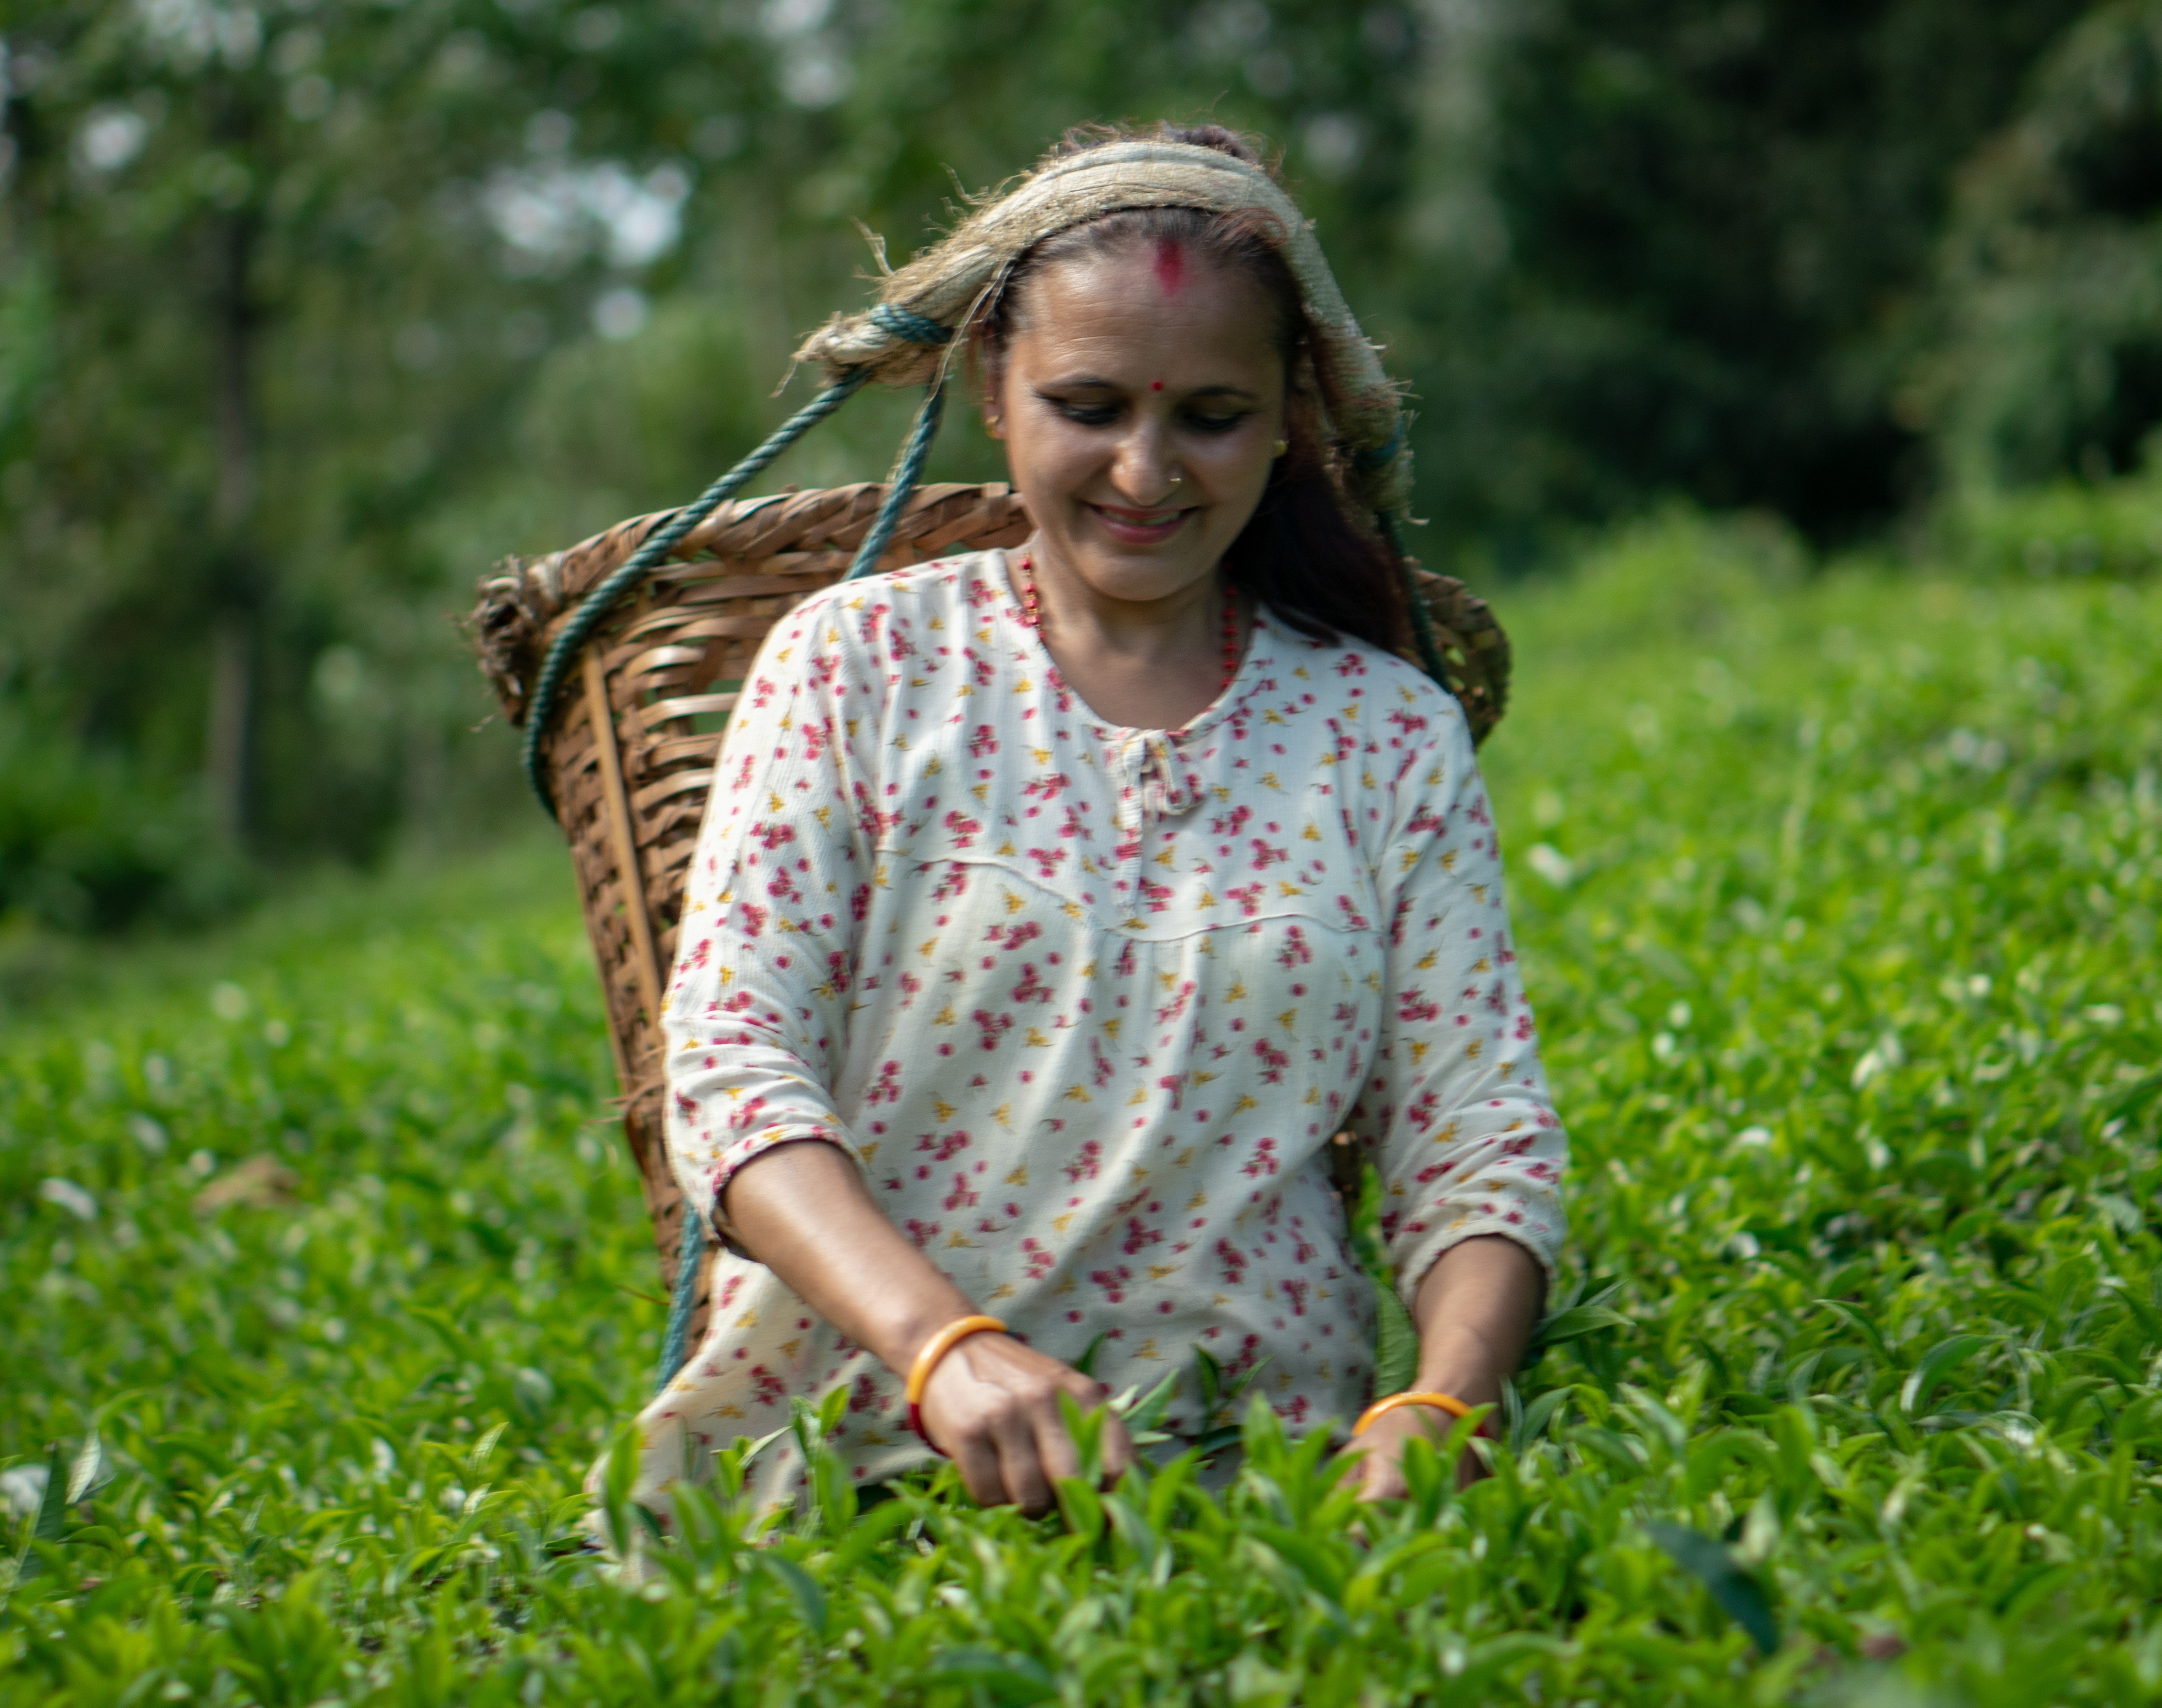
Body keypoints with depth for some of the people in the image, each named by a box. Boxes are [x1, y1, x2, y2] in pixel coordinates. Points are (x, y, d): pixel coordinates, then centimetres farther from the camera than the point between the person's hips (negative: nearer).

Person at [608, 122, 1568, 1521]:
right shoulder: (860, 664, 6)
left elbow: (1479, 1144, 6)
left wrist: (1439, 1413, -17)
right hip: (873, 1446, -1)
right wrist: (941, 1342, -23)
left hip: (1264, 1462, 2)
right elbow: (730, 1061, -4)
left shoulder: (1391, 735, 10)